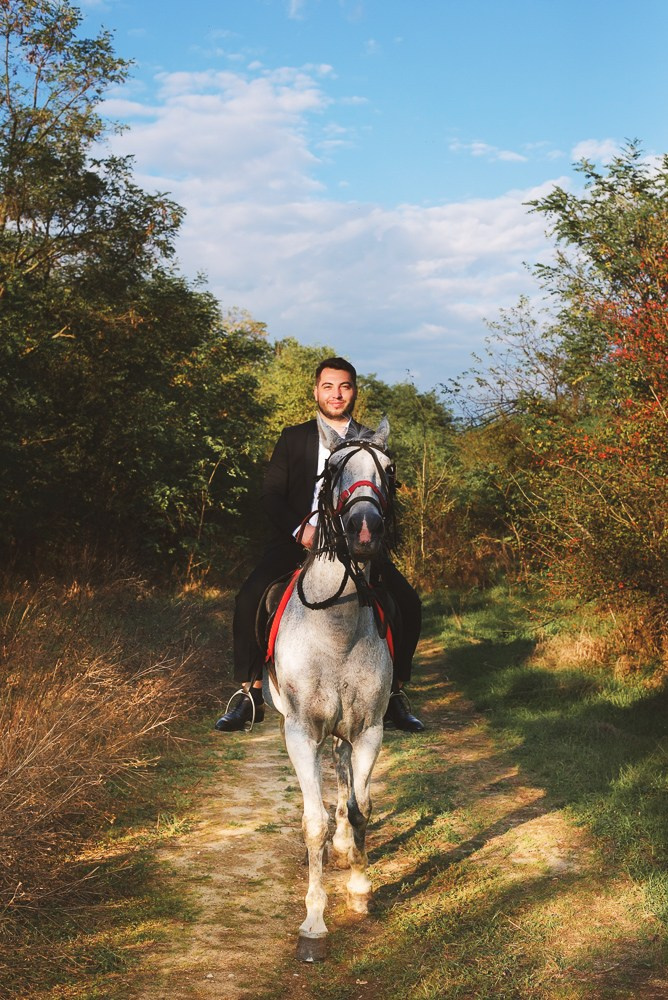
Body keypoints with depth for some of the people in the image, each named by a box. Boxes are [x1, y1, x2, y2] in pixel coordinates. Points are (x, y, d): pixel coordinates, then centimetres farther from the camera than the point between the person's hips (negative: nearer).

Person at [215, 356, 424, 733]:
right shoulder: (293, 438, 11)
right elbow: (271, 494, 4)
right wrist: (301, 530, -14)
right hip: (297, 541, 0)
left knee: (408, 603, -18)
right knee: (249, 598, -25)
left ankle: (394, 692, -1)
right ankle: (251, 695, -11)